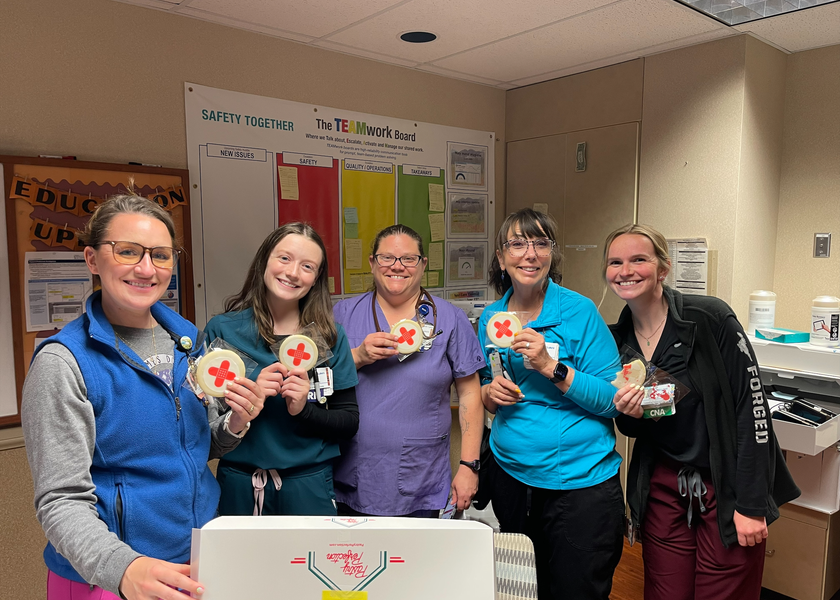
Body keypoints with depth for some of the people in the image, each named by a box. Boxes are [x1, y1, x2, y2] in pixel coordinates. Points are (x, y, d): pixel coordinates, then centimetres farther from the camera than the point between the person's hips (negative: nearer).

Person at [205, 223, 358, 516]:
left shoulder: (330, 336, -4)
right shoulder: (222, 330, -5)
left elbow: (349, 422, -3)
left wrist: (304, 410, -20)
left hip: (309, 485, 0)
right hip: (238, 486, 0)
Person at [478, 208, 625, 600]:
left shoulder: (579, 312, -12)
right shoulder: (490, 318, 3)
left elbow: (613, 400, -14)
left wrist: (551, 366, -25)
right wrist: (490, 393, -9)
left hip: (580, 483, -5)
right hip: (511, 476, 5)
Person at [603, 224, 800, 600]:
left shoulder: (710, 319, -17)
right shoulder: (617, 339, -1)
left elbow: (752, 407, -16)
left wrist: (751, 504, -16)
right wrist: (628, 415, -14)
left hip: (727, 485, -4)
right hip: (664, 487, 4)